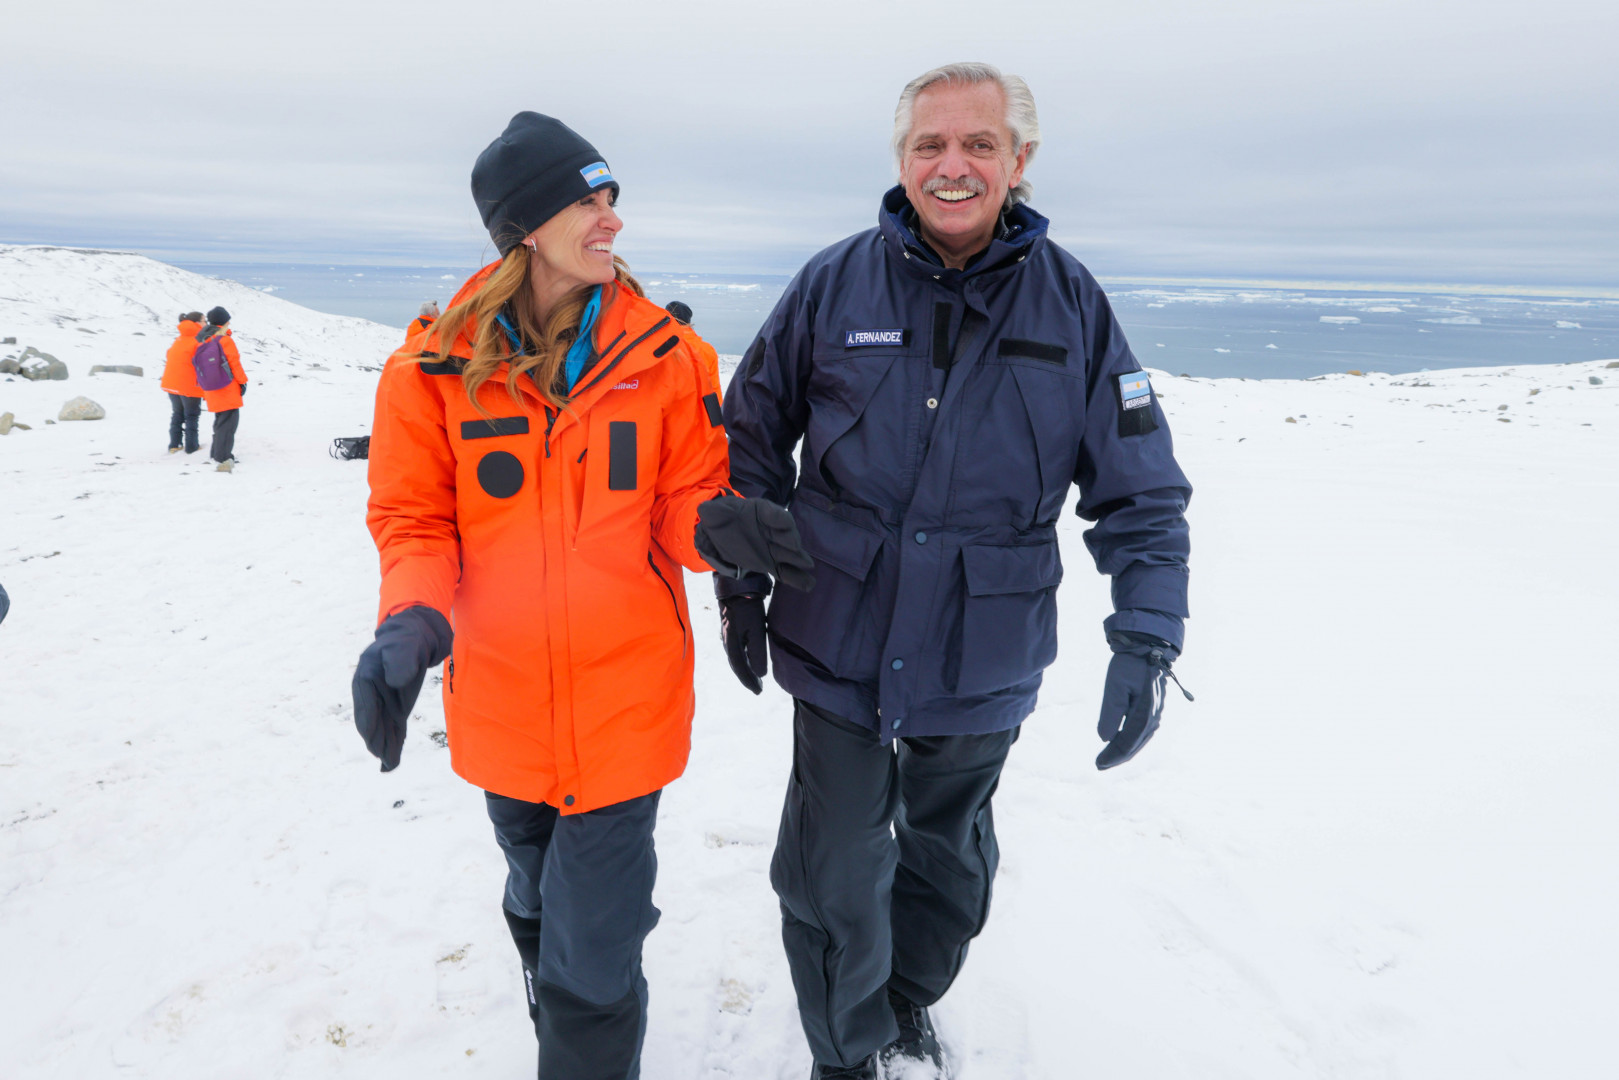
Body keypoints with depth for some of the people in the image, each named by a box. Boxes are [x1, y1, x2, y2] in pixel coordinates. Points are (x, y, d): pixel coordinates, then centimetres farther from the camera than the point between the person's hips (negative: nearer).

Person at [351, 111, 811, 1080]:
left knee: (593, 962, 0)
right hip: (503, 706, 3)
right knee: (538, 907, 27)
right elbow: (414, 519, -2)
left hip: (625, 702, -2)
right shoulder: (439, 364, -7)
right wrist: (413, 620, -21)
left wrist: (711, 524, -25)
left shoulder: (664, 354, -7)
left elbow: (681, 500, -1)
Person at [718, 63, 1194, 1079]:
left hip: (982, 665, 1)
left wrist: (1147, 637, -13)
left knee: (948, 860, 23)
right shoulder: (834, 286, -7)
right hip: (837, 646, -1)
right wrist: (742, 585, 3)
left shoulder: (1072, 304, -7)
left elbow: (1143, 492, -3)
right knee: (836, 879, 9)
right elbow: (753, 438, 4)